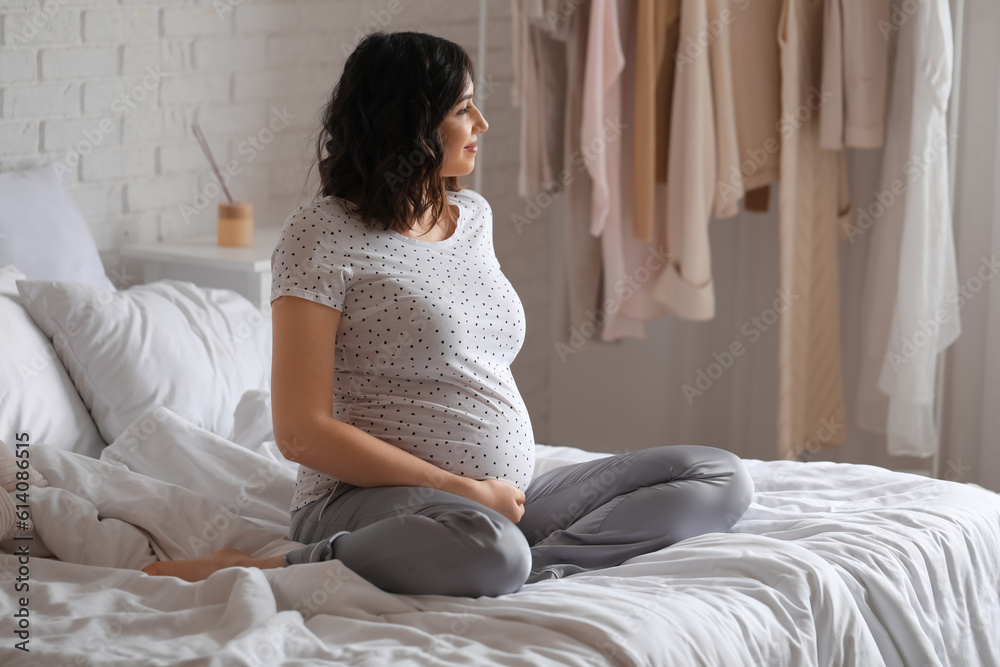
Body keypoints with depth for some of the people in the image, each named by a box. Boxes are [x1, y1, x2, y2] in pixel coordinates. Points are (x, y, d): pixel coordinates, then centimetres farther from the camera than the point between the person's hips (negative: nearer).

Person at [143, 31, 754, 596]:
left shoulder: (473, 214, 16)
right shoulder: (322, 235, -7)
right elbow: (302, 432, -14)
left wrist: (509, 492, 9)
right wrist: (468, 491, -14)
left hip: (511, 500, 8)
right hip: (373, 498, -8)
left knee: (722, 477, -3)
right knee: (488, 550, -43)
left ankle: (536, 564, -26)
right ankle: (258, 569, -22)